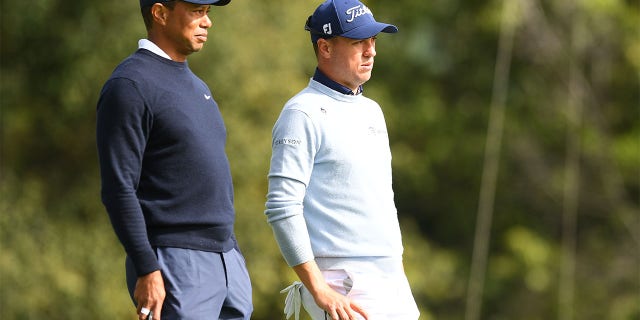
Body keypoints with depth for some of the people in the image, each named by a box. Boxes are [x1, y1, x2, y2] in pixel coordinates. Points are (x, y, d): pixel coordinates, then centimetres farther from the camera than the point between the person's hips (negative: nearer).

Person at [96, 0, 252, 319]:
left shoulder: (196, 86, 19)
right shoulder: (130, 86, -10)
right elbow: (119, 189, -16)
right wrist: (146, 270, -22)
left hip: (228, 257, 9)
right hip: (174, 266, -9)